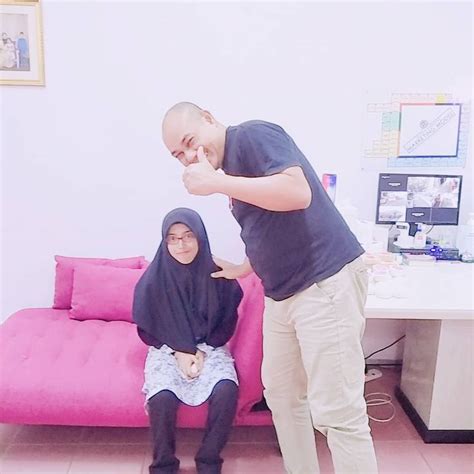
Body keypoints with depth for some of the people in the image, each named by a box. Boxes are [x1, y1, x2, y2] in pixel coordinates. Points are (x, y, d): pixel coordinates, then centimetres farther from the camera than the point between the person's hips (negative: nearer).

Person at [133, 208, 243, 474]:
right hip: (168, 350, 0)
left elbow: (228, 322, 2)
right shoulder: (154, 279, -9)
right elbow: (146, 329, 0)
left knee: (226, 391, -27)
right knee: (162, 398, -28)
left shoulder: (217, 275, -8)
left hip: (210, 348, 1)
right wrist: (178, 352, -11)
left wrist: (202, 350, -11)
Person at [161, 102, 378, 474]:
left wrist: (216, 182, -22)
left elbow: (298, 192, -27)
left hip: (326, 281, -10)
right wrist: (243, 270, 23)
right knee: (282, 395, 16)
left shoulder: (254, 135, -10)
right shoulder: (231, 167, 16)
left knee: (336, 411, -5)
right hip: (282, 292, 10)